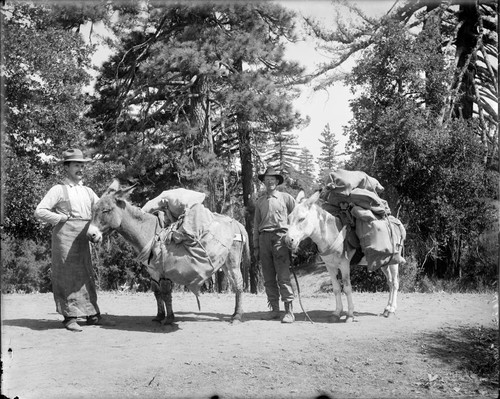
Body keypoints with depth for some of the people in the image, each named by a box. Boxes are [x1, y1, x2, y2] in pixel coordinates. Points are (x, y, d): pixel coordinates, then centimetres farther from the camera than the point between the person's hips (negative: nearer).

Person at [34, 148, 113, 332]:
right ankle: (70, 318, 4)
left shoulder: (88, 191, 16)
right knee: (68, 275, -3)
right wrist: (62, 218, -11)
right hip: (65, 236, -6)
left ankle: (92, 315, 16)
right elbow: (40, 212, -7)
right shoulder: (58, 190, -1)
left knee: (87, 275, 9)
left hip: (84, 238, 6)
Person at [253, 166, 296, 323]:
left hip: (280, 237, -4)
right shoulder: (259, 201, 16)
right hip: (264, 238, 4)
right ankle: (274, 309, 11)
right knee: (268, 277, 4)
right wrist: (256, 246, 13)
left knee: (283, 276, -11)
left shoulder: (286, 198, 7)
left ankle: (289, 311, -11)